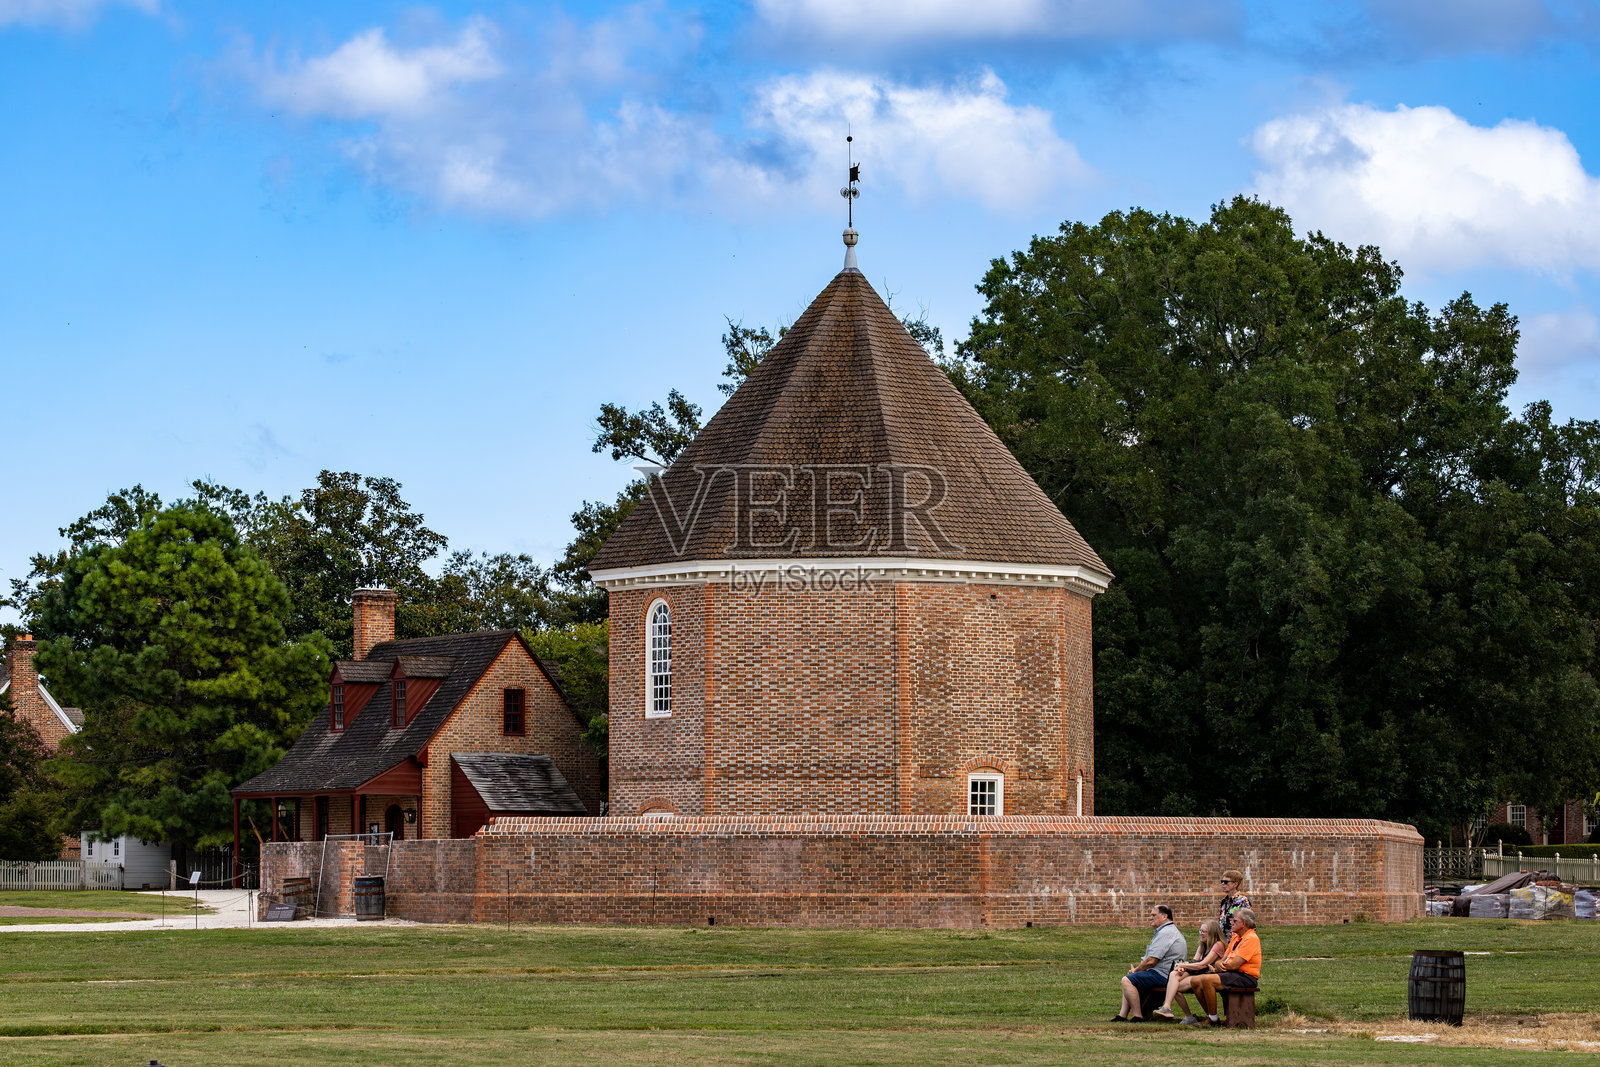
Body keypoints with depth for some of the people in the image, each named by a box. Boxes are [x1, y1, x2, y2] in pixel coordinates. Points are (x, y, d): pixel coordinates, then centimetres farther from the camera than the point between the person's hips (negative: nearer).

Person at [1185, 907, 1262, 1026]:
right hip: (1232, 974, 10)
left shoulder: (1251, 938, -13)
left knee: (1207, 980, -29)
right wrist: (1218, 965, -7)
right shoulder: (1235, 938, 20)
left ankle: (1214, 1020, -20)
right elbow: (1224, 959, 17)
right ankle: (1209, 1016, 5)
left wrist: (1219, 967, -1)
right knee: (1195, 981, -2)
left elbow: (1234, 965, -18)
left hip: (1246, 977, -10)